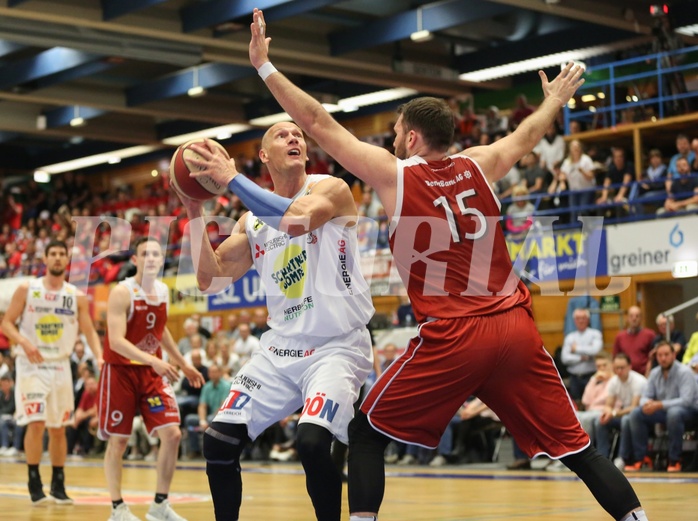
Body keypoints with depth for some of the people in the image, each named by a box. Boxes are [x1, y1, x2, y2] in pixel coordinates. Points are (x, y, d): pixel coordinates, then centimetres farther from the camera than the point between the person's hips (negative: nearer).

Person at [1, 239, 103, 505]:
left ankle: (58, 485, 18)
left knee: (58, 428, 7)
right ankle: (35, 484, -2)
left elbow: (89, 331, 3)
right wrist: (24, 342, -20)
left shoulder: (76, 296, 2)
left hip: (60, 366, 3)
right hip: (31, 365, -3)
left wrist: (100, 357, -15)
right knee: (36, 423, -12)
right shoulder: (27, 289, -3)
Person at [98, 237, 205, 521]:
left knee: (172, 434, -6)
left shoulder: (164, 291, 4)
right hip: (121, 371, -5)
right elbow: (116, 341, -26)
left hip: (153, 371, 5)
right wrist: (154, 361, -37)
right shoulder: (122, 293, -16)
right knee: (118, 441, 1)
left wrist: (184, 364, 22)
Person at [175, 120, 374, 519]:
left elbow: (296, 220, -28)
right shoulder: (254, 221, 11)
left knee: (312, 443, -27)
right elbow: (210, 279, 9)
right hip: (280, 349, 6)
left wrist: (232, 179, -22)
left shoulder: (331, 189, -6)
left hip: (337, 346, -6)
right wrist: (196, 215, -1)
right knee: (219, 442, -1)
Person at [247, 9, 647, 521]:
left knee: (366, 434, 11)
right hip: (516, 327, 4)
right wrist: (556, 98, 52)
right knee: (574, 443, 11)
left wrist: (265, 67, 13)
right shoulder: (478, 166, 12)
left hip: (452, 337, -4)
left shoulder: (394, 174, 1)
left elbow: (319, 122, 6)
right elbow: (526, 136, 32)